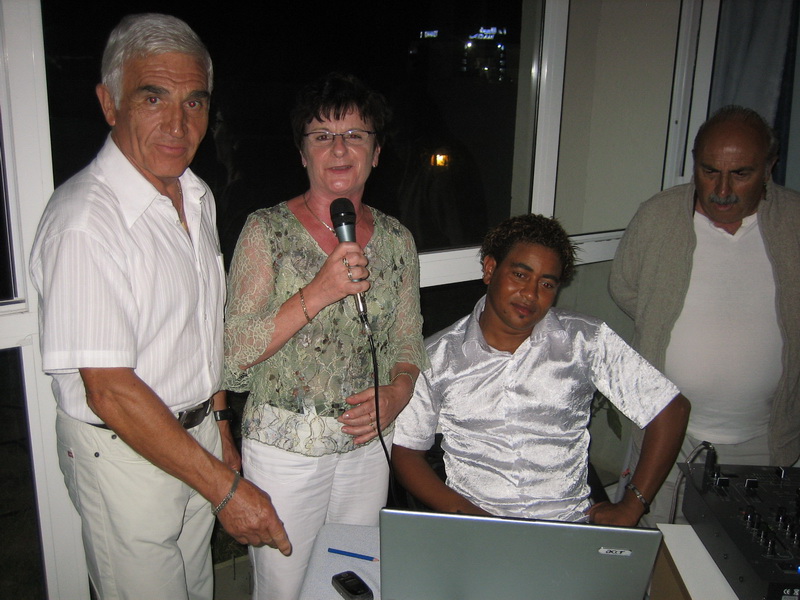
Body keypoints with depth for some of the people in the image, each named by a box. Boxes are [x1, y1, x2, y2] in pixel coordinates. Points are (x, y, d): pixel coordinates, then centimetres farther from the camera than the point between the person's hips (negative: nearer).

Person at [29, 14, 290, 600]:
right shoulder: (83, 221, -26)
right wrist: (226, 488, -24)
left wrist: (220, 430, 14)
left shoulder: (196, 195, 2)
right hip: (124, 452, -7)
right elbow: (110, 392, -27)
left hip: (195, 437, 8)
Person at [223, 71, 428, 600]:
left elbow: (408, 342, 10)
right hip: (284, 447, -3)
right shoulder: (267, 230, -10)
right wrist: (318, 293, -25)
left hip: (367, 444, 4)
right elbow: (234, 352, -15)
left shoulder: (397, 240, 2)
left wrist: (397, 393, -11)